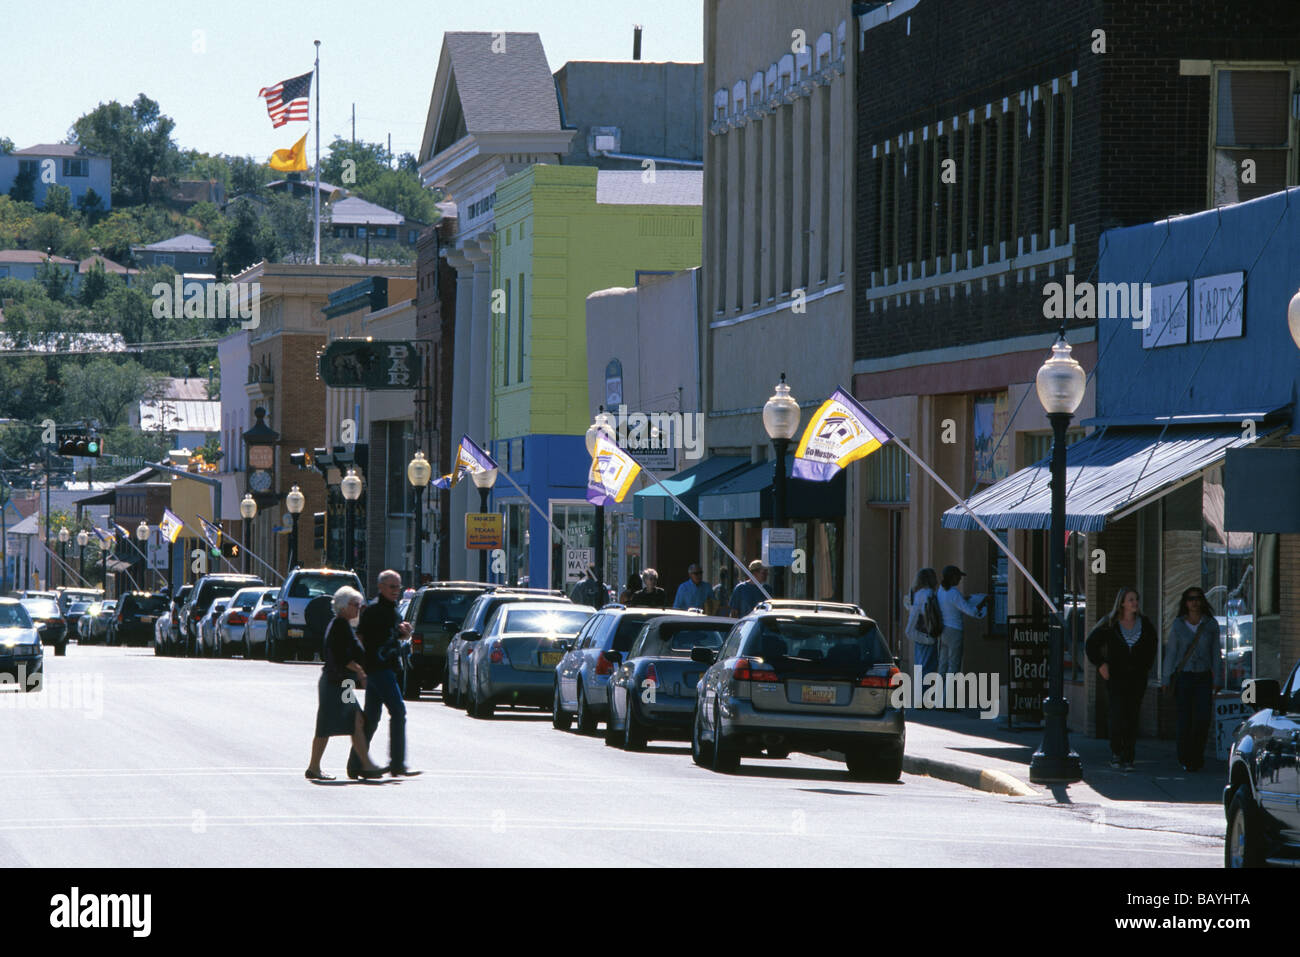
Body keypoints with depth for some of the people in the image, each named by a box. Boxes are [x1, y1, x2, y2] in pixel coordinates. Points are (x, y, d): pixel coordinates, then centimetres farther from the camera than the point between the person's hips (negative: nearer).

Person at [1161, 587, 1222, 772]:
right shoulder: (1177, 624, 2)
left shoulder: (1211, 625, 4)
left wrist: (1216, 682, 1)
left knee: (1202, 718, -12)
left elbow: (1215, 654, 5)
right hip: (1182, 677, 0)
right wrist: (1166, 680, 0)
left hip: (1203, 677, 0)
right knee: (1185, 720, -3)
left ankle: (1197, 755, 7)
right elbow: (1171, 652, 4)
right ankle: (1185, 759, 10)